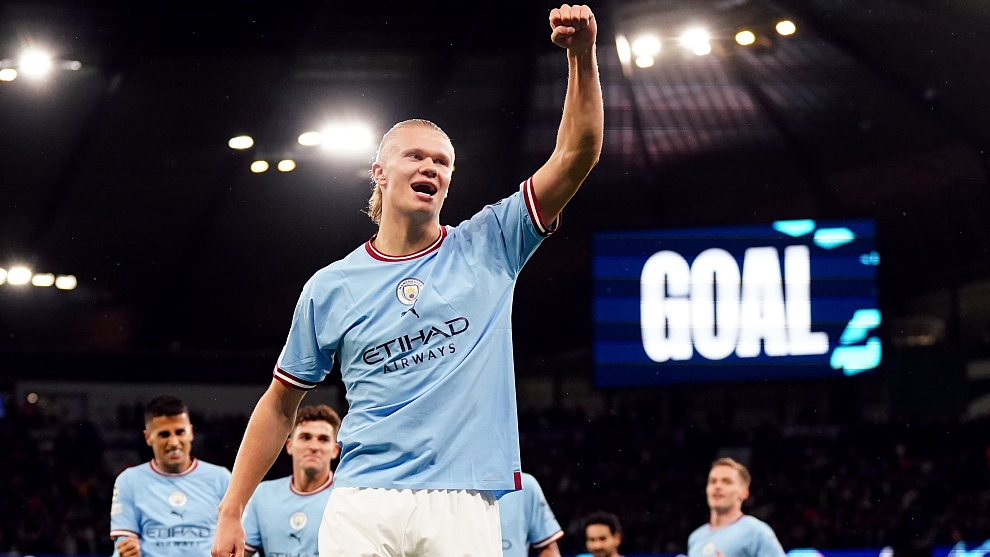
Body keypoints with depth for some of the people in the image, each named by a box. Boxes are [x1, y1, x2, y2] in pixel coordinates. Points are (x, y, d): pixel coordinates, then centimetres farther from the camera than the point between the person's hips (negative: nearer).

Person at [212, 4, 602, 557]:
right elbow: (281, 405, 17)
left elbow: (575, 157, 2)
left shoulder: (487, 248, 9)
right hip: (362, 507, 0)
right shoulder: (329, 288, 10)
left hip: (463, 508, 0)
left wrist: (583, 55, -11)